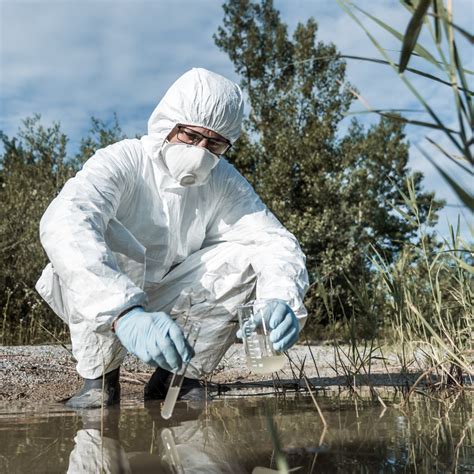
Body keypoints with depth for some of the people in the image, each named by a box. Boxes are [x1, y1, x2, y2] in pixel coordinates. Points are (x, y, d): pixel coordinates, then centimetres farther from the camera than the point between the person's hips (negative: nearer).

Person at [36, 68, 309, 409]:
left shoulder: (225, 183, -7)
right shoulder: (121, 162, -24)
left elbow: (277, 241, -17)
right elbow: (63, 225, -43)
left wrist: (282, 301, -42)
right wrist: (125, 313, -59)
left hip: (170, 303, 4)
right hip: (99, 306, -4)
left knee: (247, 259, -17)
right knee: (110, 241, -34)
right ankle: (100, 379, -14)